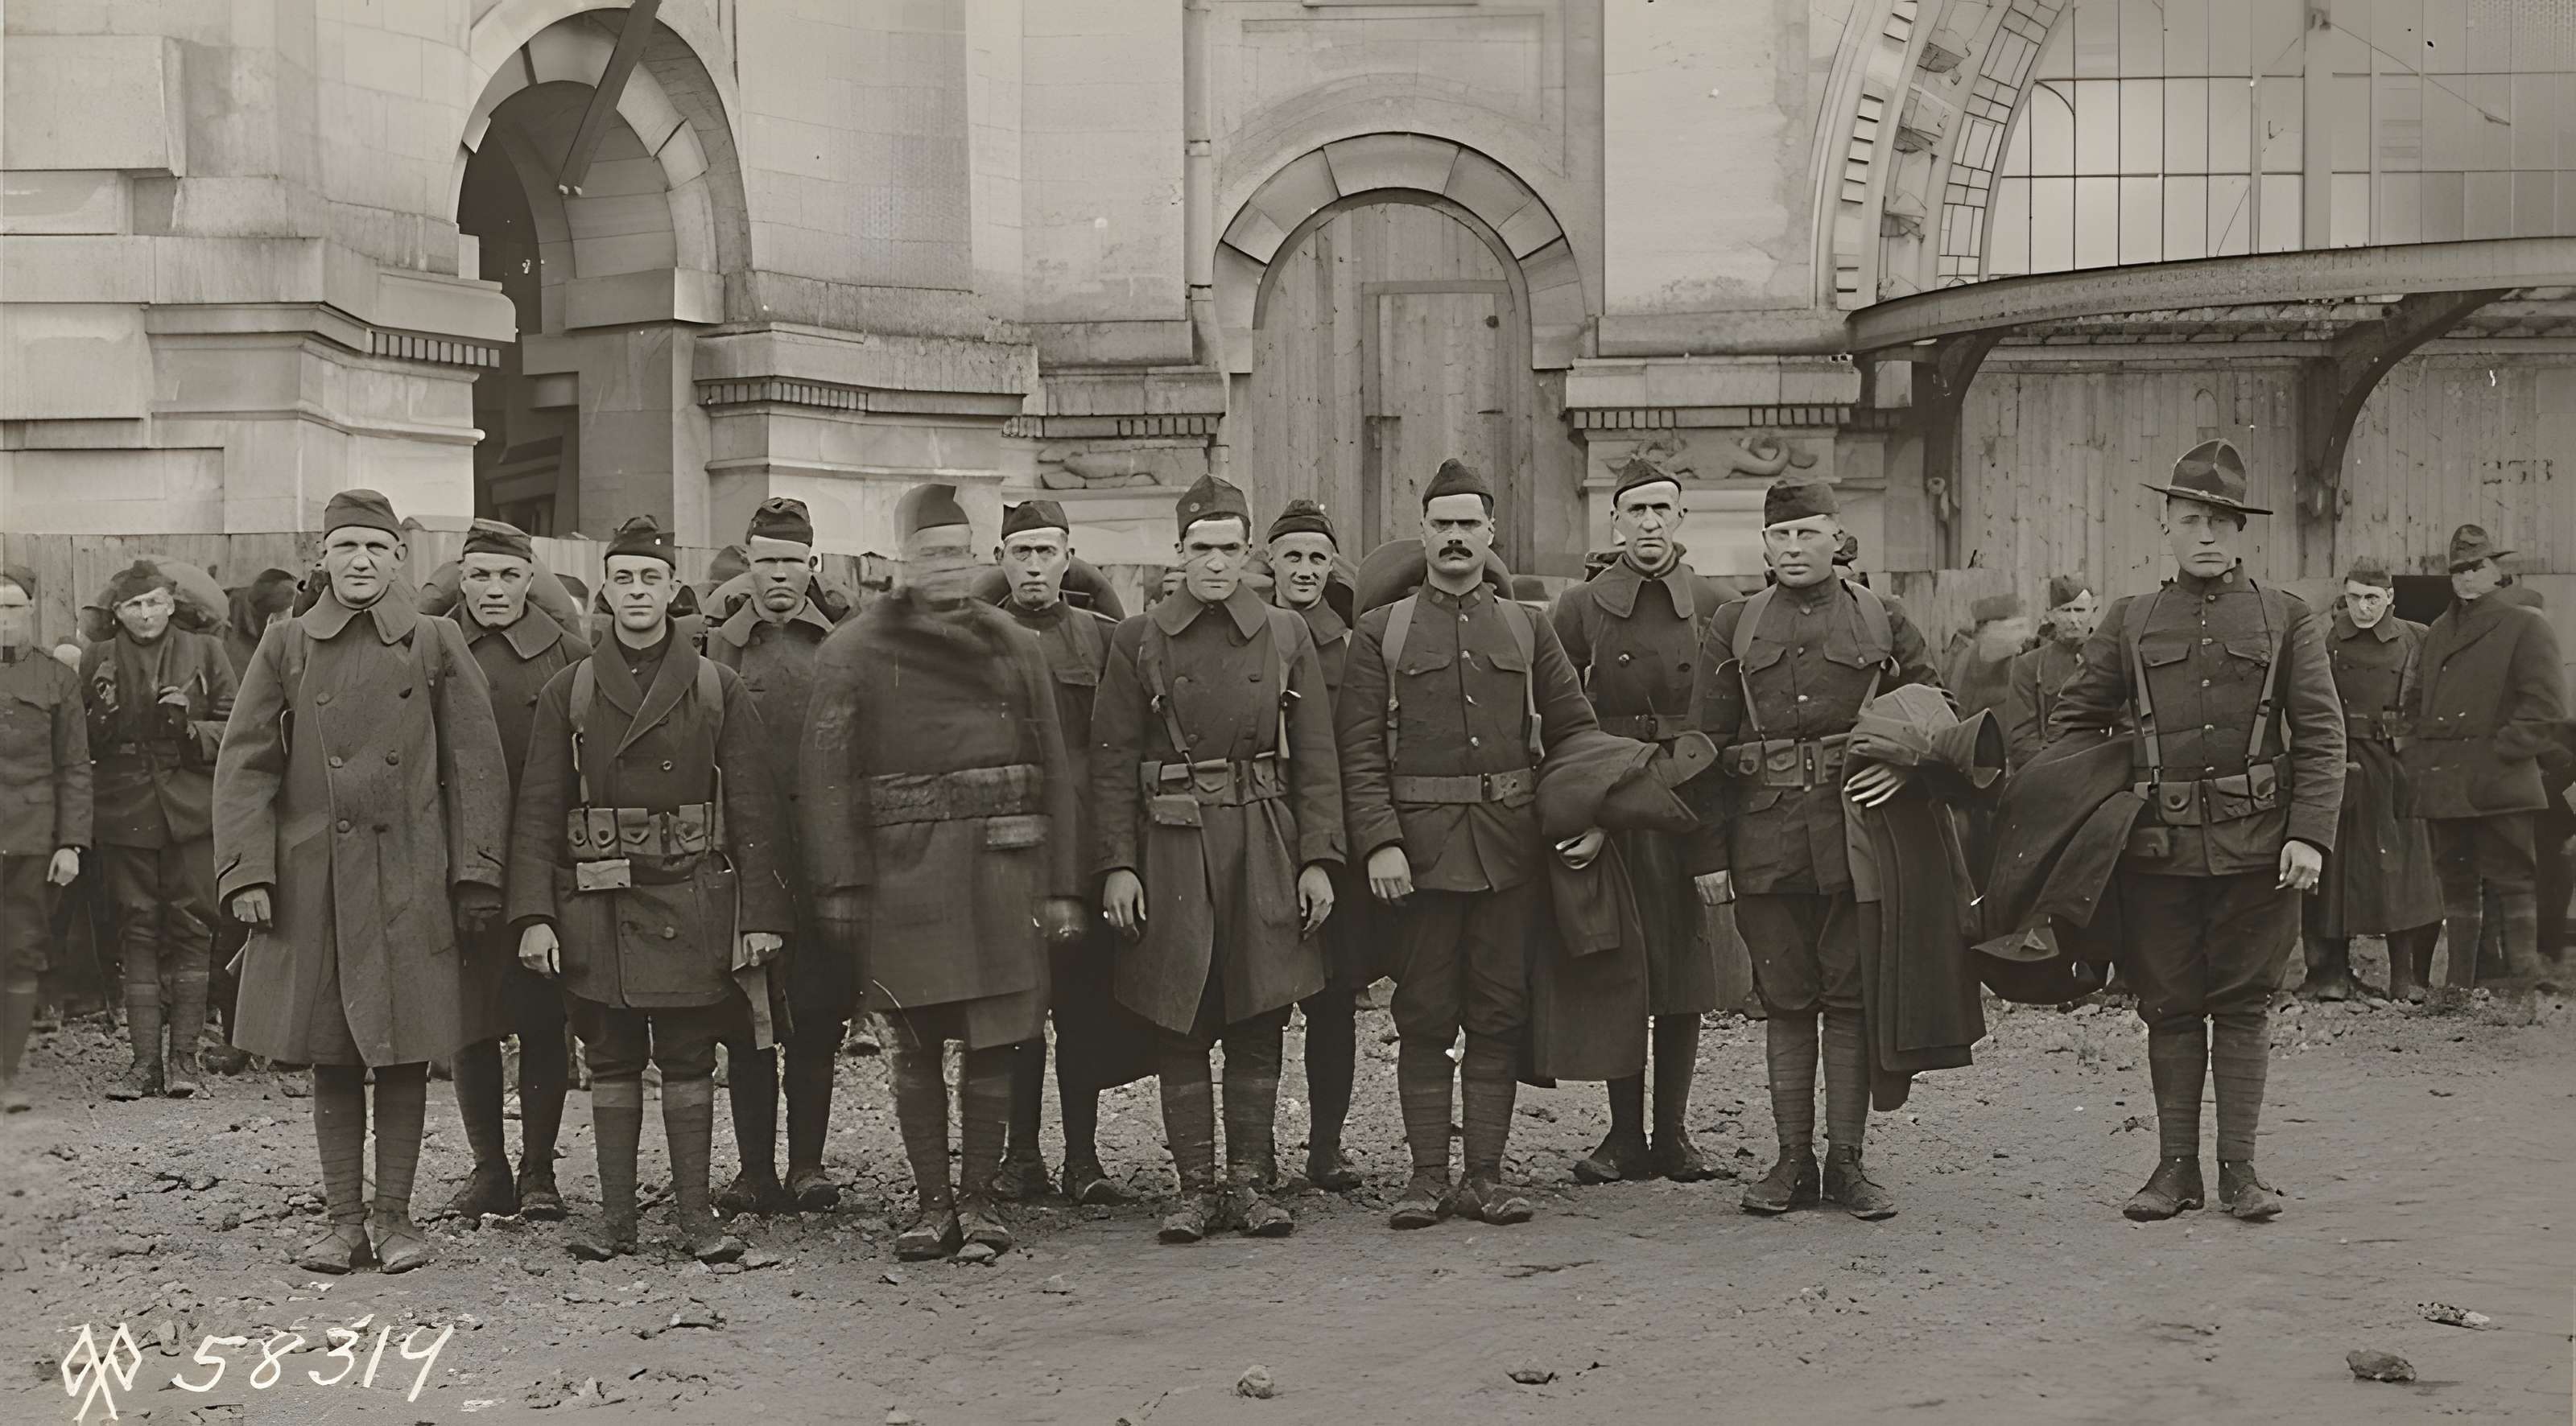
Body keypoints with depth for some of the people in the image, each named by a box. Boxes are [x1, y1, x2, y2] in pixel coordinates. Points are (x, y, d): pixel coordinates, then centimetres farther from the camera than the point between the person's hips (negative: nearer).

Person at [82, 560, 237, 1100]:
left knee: (190, 929, 0)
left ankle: (184, 1056, 6)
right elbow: (81, 745, 9)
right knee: (137, 932, 1)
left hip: (191, 811, -1)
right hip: (126, 813, 1)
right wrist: (104, 716, -11)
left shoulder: (204, 652, 7)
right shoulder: (97, 660, 8)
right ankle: (145, 1060, 5)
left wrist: (192, 731, -13)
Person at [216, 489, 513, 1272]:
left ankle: (394, 1216, 14)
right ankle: (344, 1220, 15)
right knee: (330, 1057, 6)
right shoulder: (286, 647, 5)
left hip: (410, 883, -1)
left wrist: (477, 876, -4)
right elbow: (245, 765, 4)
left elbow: (477, 764, 2)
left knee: (405, 1053, 3)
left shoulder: (437, 645, 3)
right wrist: (247, 873, -6)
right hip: (311, 879, 1)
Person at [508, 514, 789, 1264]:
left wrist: (760, 914, -5)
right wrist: (533, 916, -7)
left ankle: (695, 1212, 11)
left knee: (688, 1061, 3)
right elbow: (538, 811, 2)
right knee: (611, 1060, 6)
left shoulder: (718, 688, 3)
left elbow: (753, 809, 1)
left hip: (692, 902, -1)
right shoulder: (567, 691, 5)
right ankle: (615, 1214, 14)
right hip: (597, 905, 1)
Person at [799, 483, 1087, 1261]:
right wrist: (839, 886, -10)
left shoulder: (1016, 648, 11)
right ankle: (932, 1203, 14)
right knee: (916, 1045, 3)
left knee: (995, 1040, 3)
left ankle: (978, 1197, 16)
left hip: (1003, 870, 2)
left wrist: (1063, 889, 4)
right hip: (904, 872, -2)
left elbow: (1055, 775, 10)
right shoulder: (852, 652, 3)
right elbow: (826, 776, -2)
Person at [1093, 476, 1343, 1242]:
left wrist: (1317, 859, -1)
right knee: (1179, 1027, 1)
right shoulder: (1138, 640, 2)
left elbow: (1316, 758, 6)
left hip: (1265, 845, 1)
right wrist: (1117, 865, -7)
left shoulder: (1286, 636, 6)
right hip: (1171, 849, -1)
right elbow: (1111, 761, 1)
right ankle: (1196, 1187, 10)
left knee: (1258, 1023, 5)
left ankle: (1251, 1182, 14)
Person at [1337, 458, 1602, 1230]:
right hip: (1421, 844, -2)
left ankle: (1486, 1173, 10)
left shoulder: (1529, 630, 11)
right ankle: (1428, 1174, 8)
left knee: (1499, 1014, 4)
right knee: (1425, 1019, 2)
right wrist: (1379, 841, -12)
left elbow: (1578, 730, 11)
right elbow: (1360, 751, -2)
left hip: (1510, 842, 2)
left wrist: (1595, 817, -2)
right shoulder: (1379, 632, 4)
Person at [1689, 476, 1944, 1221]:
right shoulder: (1733, 627, 7)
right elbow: (1708, 746, 5)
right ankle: (1793, 1160, 13)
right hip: (1766, 838, 1)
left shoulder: (1882, 620, 6)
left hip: (1857, 831, -1)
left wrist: (1903, 764, -10)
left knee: (1851, 996, 3)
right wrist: (1708, 852, -1)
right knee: (1786, 999, 6)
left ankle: (1847, 1160, 10)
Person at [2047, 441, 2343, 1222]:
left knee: (2244, 1007, 4)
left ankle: (2239, 1167, 11)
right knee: (2170, 1009, 6)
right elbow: (2074, 720, 12)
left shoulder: (2286, 617, 5)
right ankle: (2176, 1166, 14)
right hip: (2160, 848, 1)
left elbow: (2321, 733, 1)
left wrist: (2309, 834, -9)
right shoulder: (2129, 621, 8)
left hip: (2256, 844, -1)